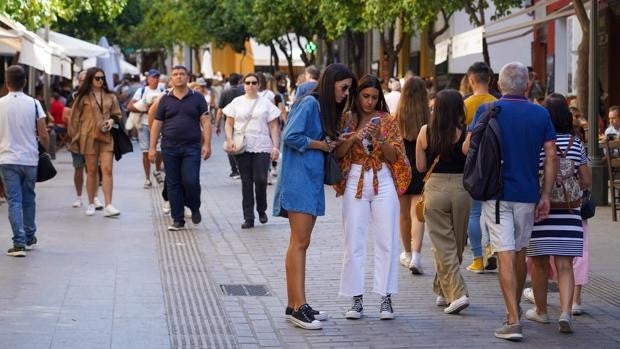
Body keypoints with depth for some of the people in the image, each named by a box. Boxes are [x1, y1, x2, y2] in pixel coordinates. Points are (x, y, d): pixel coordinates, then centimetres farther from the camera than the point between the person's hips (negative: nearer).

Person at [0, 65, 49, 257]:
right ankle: (30, 238, 28)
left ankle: (19, 243, -10)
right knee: (28, 200, 18)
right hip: (30, 159, 2)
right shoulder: (34, 104, -4)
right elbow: (43, 135, -5)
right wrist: (46, 151, 13)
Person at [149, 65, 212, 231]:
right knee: (173, 184, 3)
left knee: (191, 181, -12)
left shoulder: (197, 98, 5)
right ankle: (178, 220, 10)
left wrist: (207, 144, -10)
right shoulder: (165, 99, 8)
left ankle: (195, 208, 17)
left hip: (192, 147, -2)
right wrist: (152, 147, 4)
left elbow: (206, 122, 1)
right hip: (170, 148, 2)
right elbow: (156, 124, 9)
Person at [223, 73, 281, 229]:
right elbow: (229, 124, 9)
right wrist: (229, 140, -8)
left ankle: (261, 210, 16)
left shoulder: (266, 103, 8)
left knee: (260, 179, -9)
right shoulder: (237, 102, 10)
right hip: (242, 148, 1)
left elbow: (274, 127, 7)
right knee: (246, 182, 2)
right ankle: (248, 218, 5)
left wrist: (275, 146, -2)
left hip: (262, 147, -1)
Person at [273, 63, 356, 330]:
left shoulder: (326, 108, 17)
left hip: (313, 181, 10)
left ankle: (294, 305, 13)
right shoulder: (309, 103, -11)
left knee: (299, 243, 10)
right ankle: (298, 307, -16)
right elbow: (291, 137, -20)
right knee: (300, 243, -13)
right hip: (299, 180, -10)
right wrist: (320, 144, -10)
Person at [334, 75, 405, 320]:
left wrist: (379, 138, -16)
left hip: (383, 182, 0)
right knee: (353, 242, 0)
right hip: (355, 182, 0)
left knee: (386, 240, -2)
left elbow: (394, 157, 1)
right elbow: (337, 154, 0)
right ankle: (356, 299, 6)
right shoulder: (347, 120, 6)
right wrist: (353, 138, -16)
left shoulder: (387, 120, 5)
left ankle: (386, 298, 4)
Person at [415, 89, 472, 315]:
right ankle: (443, 292, 27)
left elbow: (421, 167, 4)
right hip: (461, 188, 0)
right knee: (457, 243, 17)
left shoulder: (425, 132, -2)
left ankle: (457, 293, -9)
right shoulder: (465, 133, -8)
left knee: (443, 245, 4)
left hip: (436, 187, 0)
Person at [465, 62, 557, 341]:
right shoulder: (541, 114, 2)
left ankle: (513, 321, -14)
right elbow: (551, 155, -2)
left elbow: (467, 147, -6)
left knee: (506, 256, -6)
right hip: (527, 194, 3)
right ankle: (516, 308, 35)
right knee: (520, 252, 19)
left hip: (496, 193, -2)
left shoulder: (487, 112, -3)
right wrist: (545, 196, 1)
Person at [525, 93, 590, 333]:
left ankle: (541, 310, 26)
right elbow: (586, 181, 6)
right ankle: (566, 312, -16)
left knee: (539, 262, 14)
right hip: (568, 214, 1)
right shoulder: (575, 143, 2)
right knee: (565, 265, 1)